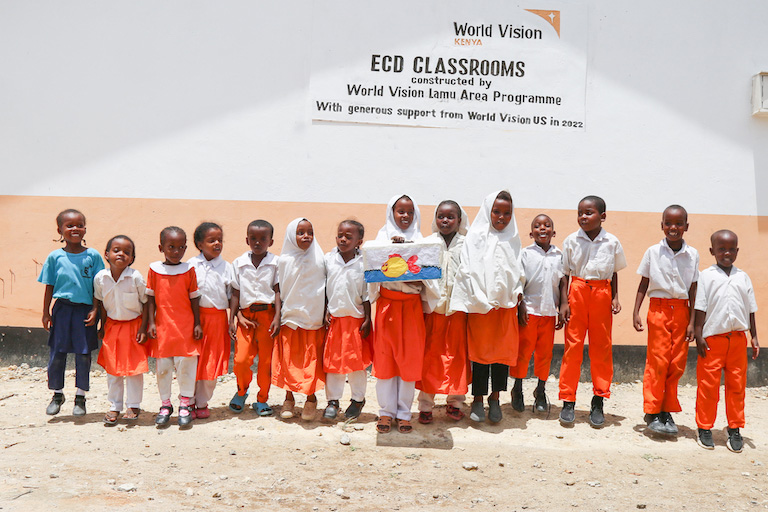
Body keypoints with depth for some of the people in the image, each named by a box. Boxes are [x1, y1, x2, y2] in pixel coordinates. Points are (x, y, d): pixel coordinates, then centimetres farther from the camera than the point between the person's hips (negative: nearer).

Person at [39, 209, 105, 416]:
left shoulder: (93, 256, -1)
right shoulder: (55, 257, 1)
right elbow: (49, 287, 6)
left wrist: (95, 310, -6)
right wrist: (45, 312, 4)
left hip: (85, 310, -1)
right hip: (62, 309, 1)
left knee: (84, 355, 5)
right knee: (57, 354, 6)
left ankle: (80, 396, 20)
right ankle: (57, 394, 26)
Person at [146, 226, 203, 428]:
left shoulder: (189, 270, 0)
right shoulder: (154, 269, 2)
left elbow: (194, 298, 4)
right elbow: (151, 298, 6)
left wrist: (197, 324, 1)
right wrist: (151, 322, -1)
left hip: (185, 326, -1)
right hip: (162, 327, 1)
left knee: (186, 364, 0)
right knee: (162, 366, 7)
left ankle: (185, 404, 14)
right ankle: (165, 404, 22)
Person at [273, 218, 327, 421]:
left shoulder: (319, 260, 0)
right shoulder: (284, 261, 0)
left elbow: (325, 290, 5)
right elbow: (279, 291, 5)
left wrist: (326, 314, -1)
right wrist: (277, 317, 2)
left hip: (313, 319, 0)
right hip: (290, 318, 1)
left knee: (312, 359, 1)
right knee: (289, 359, 4)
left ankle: (311, 399, 17)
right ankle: (289, 398, 21)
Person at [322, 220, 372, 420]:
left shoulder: (363, 263, -5)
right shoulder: (328, 259, 1)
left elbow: (367, 295, -1)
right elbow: (323, 289, 9)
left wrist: (367, 320, -3)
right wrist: (325, 312, 3)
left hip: (356, 319, -2)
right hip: (334, 318, 2)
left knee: (357, 360, 4)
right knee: (332, 359, 5)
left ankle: (358, 399, 22)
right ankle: (333, 400, 18)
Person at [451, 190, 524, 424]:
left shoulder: (513, 240, 11)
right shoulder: (475, 237, 0)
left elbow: (518, 271, 15)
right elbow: (468, 269, -4)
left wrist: (517, 292, 0)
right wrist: (478, 297, -10)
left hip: (506, 304, 3)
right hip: (479, 305, -3)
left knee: (504, 350, 4)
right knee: (480, 350, 1)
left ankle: (495, 398, 19)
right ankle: (478, 400, 13)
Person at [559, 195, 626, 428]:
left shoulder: (612, 242, 1)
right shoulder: (571, 241, 0)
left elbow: (614, 273, 11)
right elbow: (565, 274, 2)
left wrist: (615, 297, 0)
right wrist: (564, 302, -4)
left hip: (601, 294, 1)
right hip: (577, 292, 0)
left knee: (601, 347, 5)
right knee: (572, 345, 0)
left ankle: (598, 401, 15)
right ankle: (568, 401, 8)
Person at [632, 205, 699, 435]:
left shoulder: (692, 255, 3)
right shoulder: (653, 252, 0)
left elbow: (693, 290, 4)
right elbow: (643, 284, 4)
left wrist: (692, 321, 1)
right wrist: (636, 312, -3)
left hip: (681, 310, 2)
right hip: (659, 308, -2)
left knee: (677, 363, 3)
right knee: (658, 361, -3)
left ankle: (667, 410, 15)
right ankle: (652, 412, 5)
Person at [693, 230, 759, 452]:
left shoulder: (743, 277, 10)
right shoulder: (706, 276, 1)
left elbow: (750, 310, 14)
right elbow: (700, 308, -1)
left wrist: (754, 337, 10)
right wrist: (698, 336, -6)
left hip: (738, 339, 3)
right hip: (712, 339, -3)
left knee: (737, 385, 7)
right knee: (708, 384, 1)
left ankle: (735, 429, 19)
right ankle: (704, 428, 12)